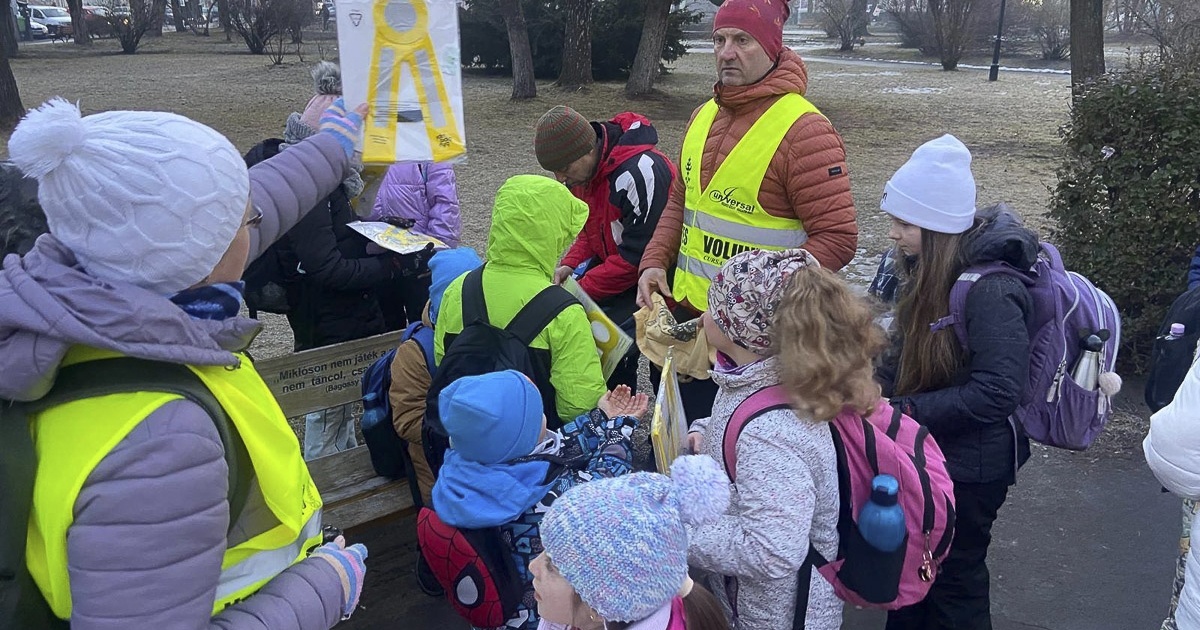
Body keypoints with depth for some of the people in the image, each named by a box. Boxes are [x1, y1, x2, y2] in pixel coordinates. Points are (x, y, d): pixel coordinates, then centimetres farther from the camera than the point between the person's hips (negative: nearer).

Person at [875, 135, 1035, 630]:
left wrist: (906, 410, -28)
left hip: (971, 463, -8)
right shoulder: (931, 270, 0)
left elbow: (997, 390, -31)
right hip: (928, 447, 8)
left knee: (952, 572, 12)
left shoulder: (989, 290, -28)